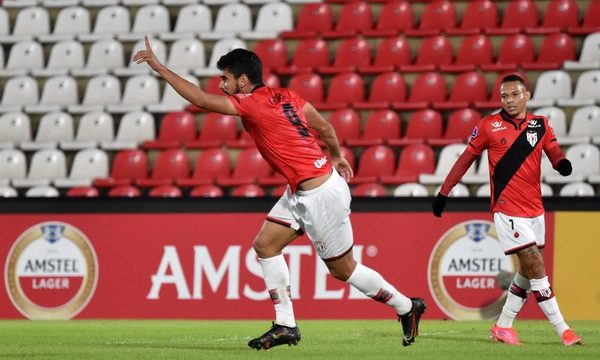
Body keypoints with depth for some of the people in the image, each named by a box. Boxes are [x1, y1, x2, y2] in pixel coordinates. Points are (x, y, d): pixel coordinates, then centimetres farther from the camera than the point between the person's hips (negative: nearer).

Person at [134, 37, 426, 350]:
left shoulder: (253, 103, -18)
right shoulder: (284, 97, 6)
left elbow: (200, 99, -22)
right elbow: (325, 128, 13)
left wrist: (160, 68, -18)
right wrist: (336, 158, 30)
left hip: (322, 194, -9)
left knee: (342, 269, 4)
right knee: (265, 244, 5)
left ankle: (407, 307, 20)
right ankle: (285, 325, 7)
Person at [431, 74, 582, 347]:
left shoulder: (541, 125, 6)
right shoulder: (488, 126, -3)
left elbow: (554, 153, 0)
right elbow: (466, 159, 4)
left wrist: (561, 162, -24)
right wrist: (444, 192, 4)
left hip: (534, 209, 5)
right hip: (507, 209, -5)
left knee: (528, 271, 9)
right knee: (536, 265, -12)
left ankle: (503, 327, 22)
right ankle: (562, 330, -10)